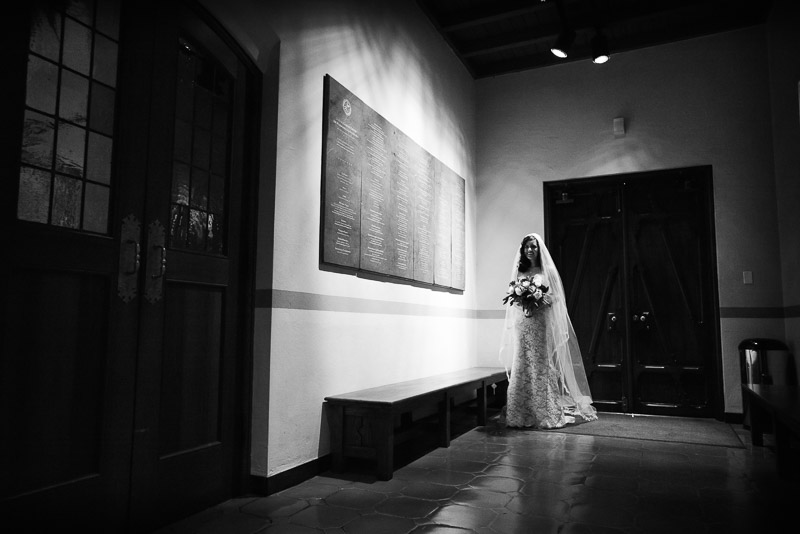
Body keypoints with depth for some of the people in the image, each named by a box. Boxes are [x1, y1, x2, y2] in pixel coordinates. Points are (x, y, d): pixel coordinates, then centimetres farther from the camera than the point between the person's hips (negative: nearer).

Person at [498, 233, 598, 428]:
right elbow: (512, 295, 13)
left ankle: (545, 414, 4)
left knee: (541, 366, -4)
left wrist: (536, 301, -17)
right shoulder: (519, 271, 15)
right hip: (521, 324, 3)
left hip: (541, 323, -3)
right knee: (521, 366, 1)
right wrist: (521, 301, -8)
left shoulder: (547, 271, 6)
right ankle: (522, 415, 6)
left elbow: (553, 296, 0)